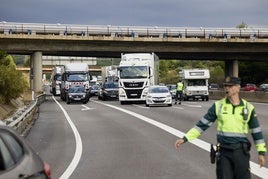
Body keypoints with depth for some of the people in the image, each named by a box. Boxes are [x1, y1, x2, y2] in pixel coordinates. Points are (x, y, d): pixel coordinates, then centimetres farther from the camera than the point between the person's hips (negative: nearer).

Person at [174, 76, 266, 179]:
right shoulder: (218, 106, 0)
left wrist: (261, 152, 3)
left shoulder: (248, 107, 0)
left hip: (241, 152, 0)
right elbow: (202, 124, 1)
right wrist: (185, 138, -5)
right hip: (224, 152, 0)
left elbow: (256, 131, 6)